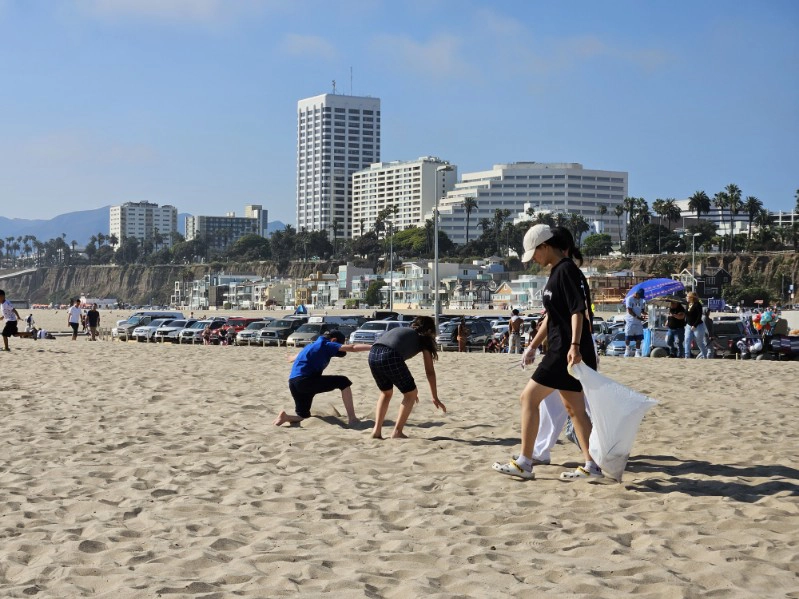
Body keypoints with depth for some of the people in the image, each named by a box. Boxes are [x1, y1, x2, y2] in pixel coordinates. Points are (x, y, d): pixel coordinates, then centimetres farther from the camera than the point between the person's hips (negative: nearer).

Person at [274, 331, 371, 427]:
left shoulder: (313, 345, 27)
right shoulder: (326, 345, 2)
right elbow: (352, 347, -7)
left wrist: (292, 358, 71)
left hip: (293, 383, 9)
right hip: (305, 380, -9)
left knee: (303, 416, 21)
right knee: (344, 382, -2)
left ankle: (285, 416, -8)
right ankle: (352, 419, -5)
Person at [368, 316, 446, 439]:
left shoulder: (402, 330, 37)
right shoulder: (423, 339, 21)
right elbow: (430, 372, 19)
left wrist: (409, 386, 51)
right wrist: (435, 398, 25)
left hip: (373, 354, 6)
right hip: (390, 357, -6)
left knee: (386, 393, 28)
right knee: (411, 394, 15)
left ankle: (377, 431, 18)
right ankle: (397, 432, 9)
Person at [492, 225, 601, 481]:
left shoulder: (567, 270, -13)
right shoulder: (556, 272, 17)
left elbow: (578, 311, -21)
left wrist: (574, 345, -29)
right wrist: (533, 346, 25)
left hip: (567, 351, -10)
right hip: (560, 350, 10)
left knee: (529, 398, -5)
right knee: (574, 408, 11)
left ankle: (524, 463, 0)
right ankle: (591, 465, 13)